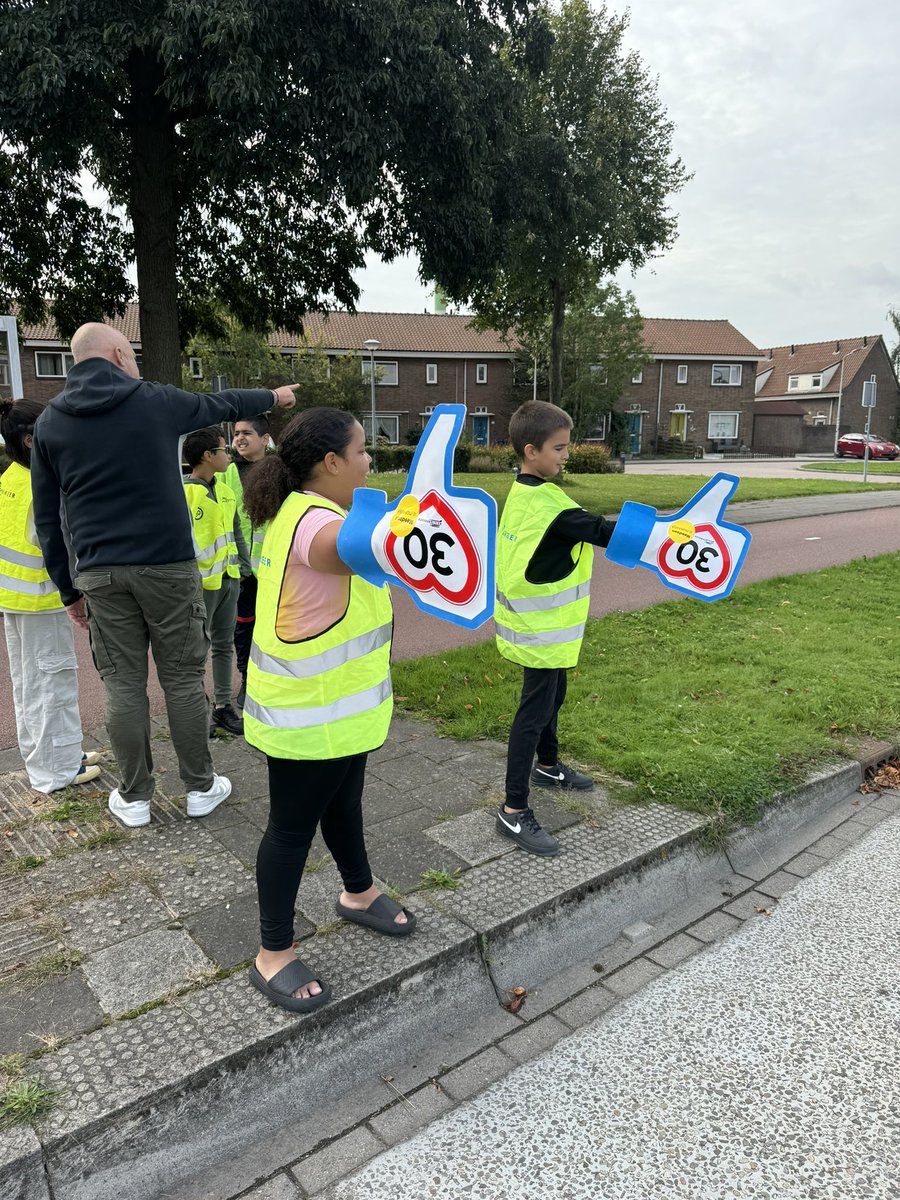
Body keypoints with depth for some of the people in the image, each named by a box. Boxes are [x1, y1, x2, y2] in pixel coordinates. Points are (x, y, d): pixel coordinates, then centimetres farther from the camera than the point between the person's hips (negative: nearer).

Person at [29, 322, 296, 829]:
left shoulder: (50, 422, 7)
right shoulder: (157, 401, 1)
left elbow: (47, 517, 8)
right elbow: (223, 404, 18)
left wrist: (68, 587, 14)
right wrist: (274, 396, 37)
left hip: (100, 573, 2)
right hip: (167, 565, -2)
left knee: (123, 684, 9)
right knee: (183, 677, 8)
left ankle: (135, 798, 19)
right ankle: (201, 787, 19)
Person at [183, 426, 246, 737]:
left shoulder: (225, 491, 11)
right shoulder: (183, 492, -13)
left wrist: (244, 566, 13)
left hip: (228, 580, 8)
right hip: (201, 582, -7)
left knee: (223, 644, 14)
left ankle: (223, 706, 24)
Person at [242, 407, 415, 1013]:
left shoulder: (303, 512, 7)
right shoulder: (314, 523, -28)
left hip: (335, 707, 10)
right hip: (308, 716, -10)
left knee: (343, 805, 26)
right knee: (294, 826, 6)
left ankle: (359, 895, 49)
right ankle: (274, 956, 25)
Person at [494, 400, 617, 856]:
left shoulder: (520, 493, 6)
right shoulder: (546, 503, -25)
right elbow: (600, 532, -27)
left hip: (538, 624, 10)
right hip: (543, 630, -10)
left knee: (551, 696, 25)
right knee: (535, 712, -4)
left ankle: (547, 766, 45)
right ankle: (514, 811, 3)